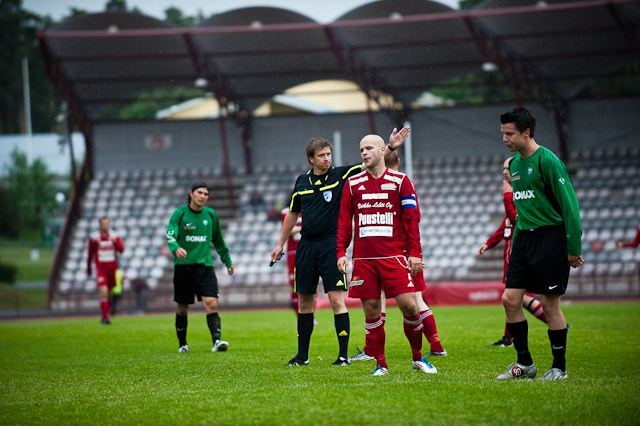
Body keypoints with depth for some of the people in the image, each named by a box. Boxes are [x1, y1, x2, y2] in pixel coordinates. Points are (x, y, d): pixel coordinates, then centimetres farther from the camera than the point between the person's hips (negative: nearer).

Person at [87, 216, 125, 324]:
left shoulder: (114, 236, 1)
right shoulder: (94, 237, -2)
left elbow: (121, 249, -10)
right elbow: (90, 253, 8)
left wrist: (115, 242, -29)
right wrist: (88, 268, 14)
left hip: (112, 267, 3)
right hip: (101, 268, -3)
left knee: (110, 293, 10)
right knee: (103, 292, -18)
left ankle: (105, 315, 26)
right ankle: (105, 317, -19)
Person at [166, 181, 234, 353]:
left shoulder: (211, 214, 8)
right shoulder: (179, 214, -3)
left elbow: (218, 240, 21)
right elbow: (170, 236, -16)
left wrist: (227, 260, 28)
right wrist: (176, 249, -38)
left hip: (205, 265, 2)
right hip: (183, 266, -2)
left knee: (211, 303, -15)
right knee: (182, 308, 6)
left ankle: (216, 341, -22)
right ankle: (182, 344, 23)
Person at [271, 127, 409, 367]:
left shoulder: (341, 175, -2)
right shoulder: (302, 182, 8)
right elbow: (292, 213, 19)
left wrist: (391, 147, -24)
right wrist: (280, 244, 21)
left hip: (331, 246, -4)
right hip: (306, 246, 4)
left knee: (336, 299, -10)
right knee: (304, 301, 8)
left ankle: (343, 354, -7)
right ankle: (302, 355, 17)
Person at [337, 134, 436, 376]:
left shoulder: (400, 181, 4)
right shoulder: (353, 184, 10)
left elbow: (411, 218, 3)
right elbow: (344, 221, 13)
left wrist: (415, 252, -4)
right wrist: (341, 252, 3)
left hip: (393, 256, -2)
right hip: (363, 258, 2)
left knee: (408, 305, -8)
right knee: (371, 311, 0)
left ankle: (417, 358, 10)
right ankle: (381, 364, 10)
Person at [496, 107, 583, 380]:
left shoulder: (547, 161, -12)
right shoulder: (514, 164, 13)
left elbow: (569, 203, -13)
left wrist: (574, 247, -14)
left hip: (550, 236, -8)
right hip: (523, 237, 8)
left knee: (550, 304, -4)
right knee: (510, 299, 1)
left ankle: (559, 368, 8)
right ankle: (525, 363, 12)